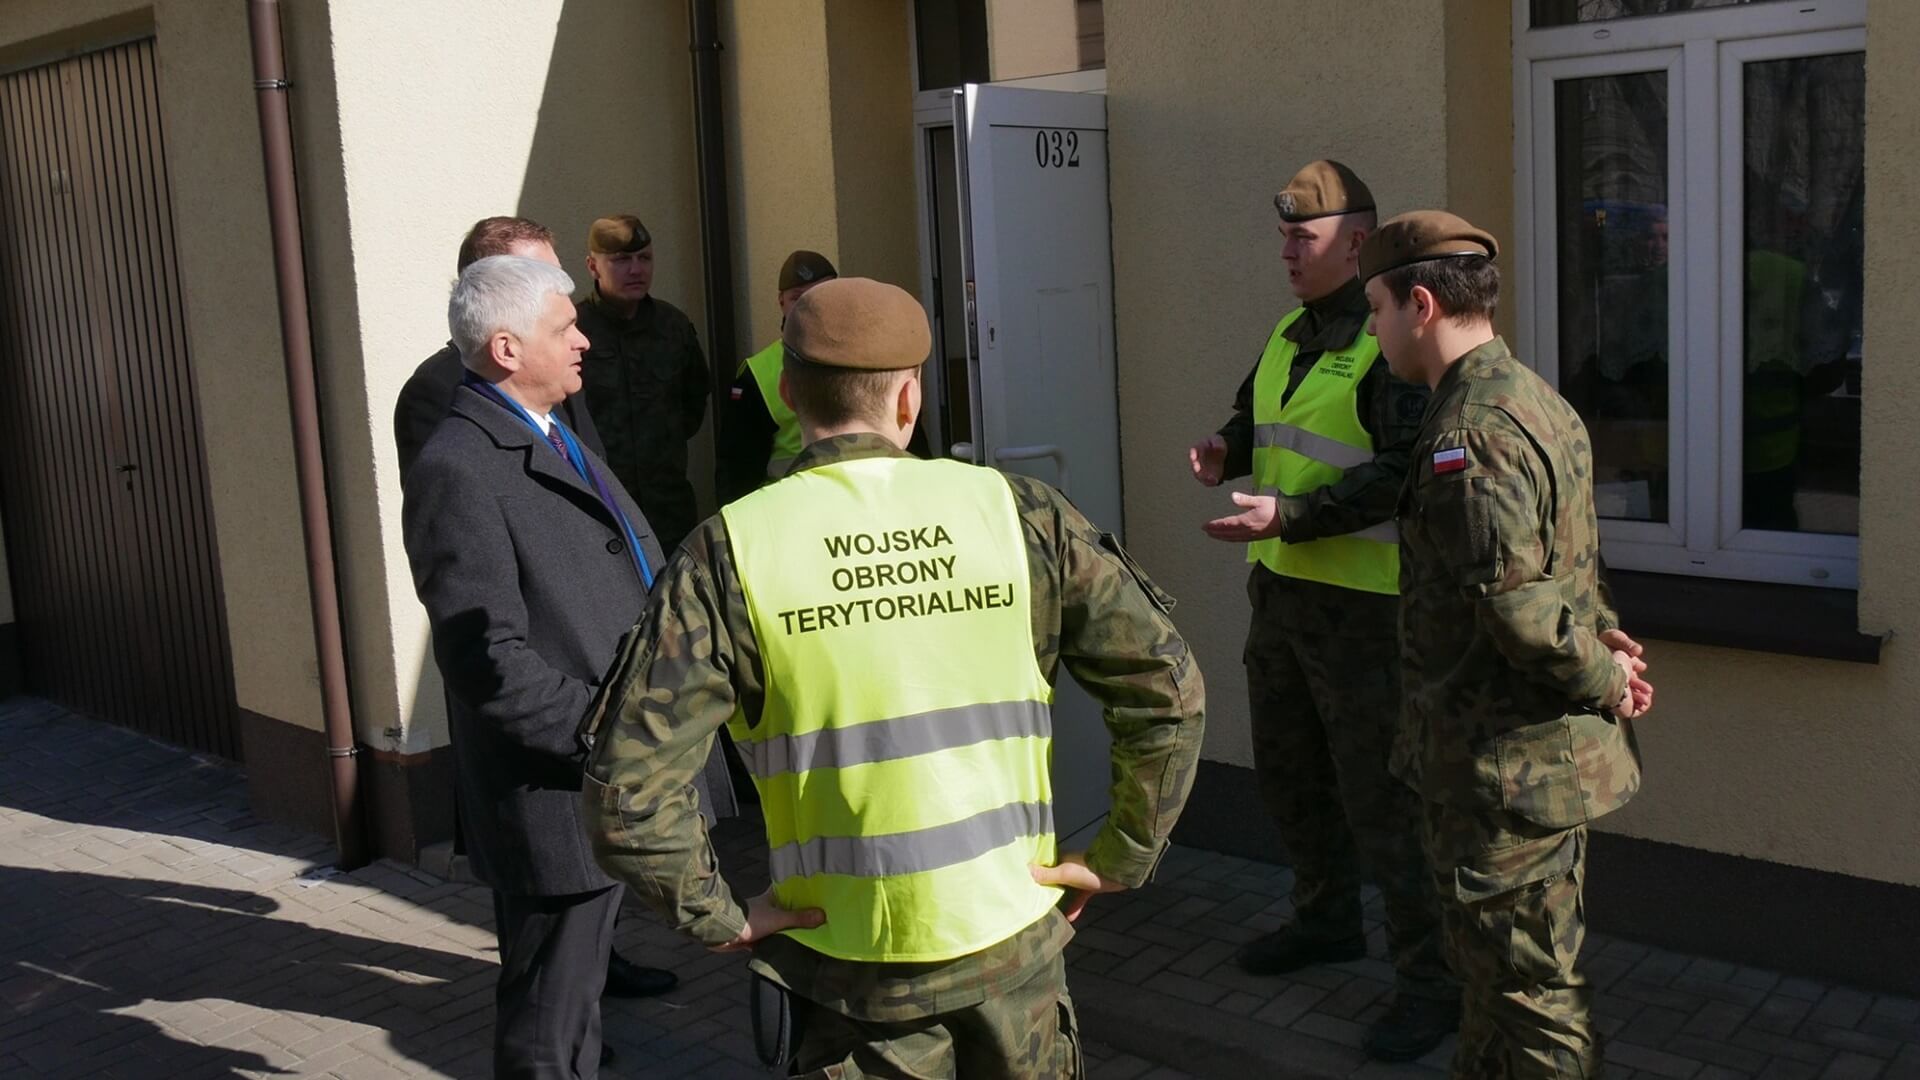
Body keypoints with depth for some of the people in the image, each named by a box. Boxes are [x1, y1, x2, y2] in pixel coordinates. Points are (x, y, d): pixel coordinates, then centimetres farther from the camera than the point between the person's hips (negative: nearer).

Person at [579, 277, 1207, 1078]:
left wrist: (718, 915, -2)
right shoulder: (1015, 511, -6)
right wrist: (1122, 857, 4)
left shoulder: (730, 551, -9)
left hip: (853, 963, -1)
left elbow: (627, 788, -15)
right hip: (1015, 932, 1)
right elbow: (1170, 688, -5)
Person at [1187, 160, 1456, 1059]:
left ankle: (1431, 978, 11)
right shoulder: (1289, 333, 13)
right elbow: (1256, 415, 24)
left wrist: (1288, 516, -28)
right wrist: (1226, 449, 1)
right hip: (1281, 587, 9)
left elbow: (1403, 473, -23)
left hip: (1363, 601, -9)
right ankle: (1326, 920, 41)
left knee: (1380, 793, -3)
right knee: (1288, 771, 21)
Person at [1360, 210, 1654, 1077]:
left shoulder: (1471, 432, -22)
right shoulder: (1537, 400, 12)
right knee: (1501, 963, 23)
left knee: (1523, 981, 3)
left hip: (1504, 760, -10)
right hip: (1547, 745, 10)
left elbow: (1509, 598, -28)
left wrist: (1600, 676, -14)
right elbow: (1572, 562, 18)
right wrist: (1600, 637, 4)